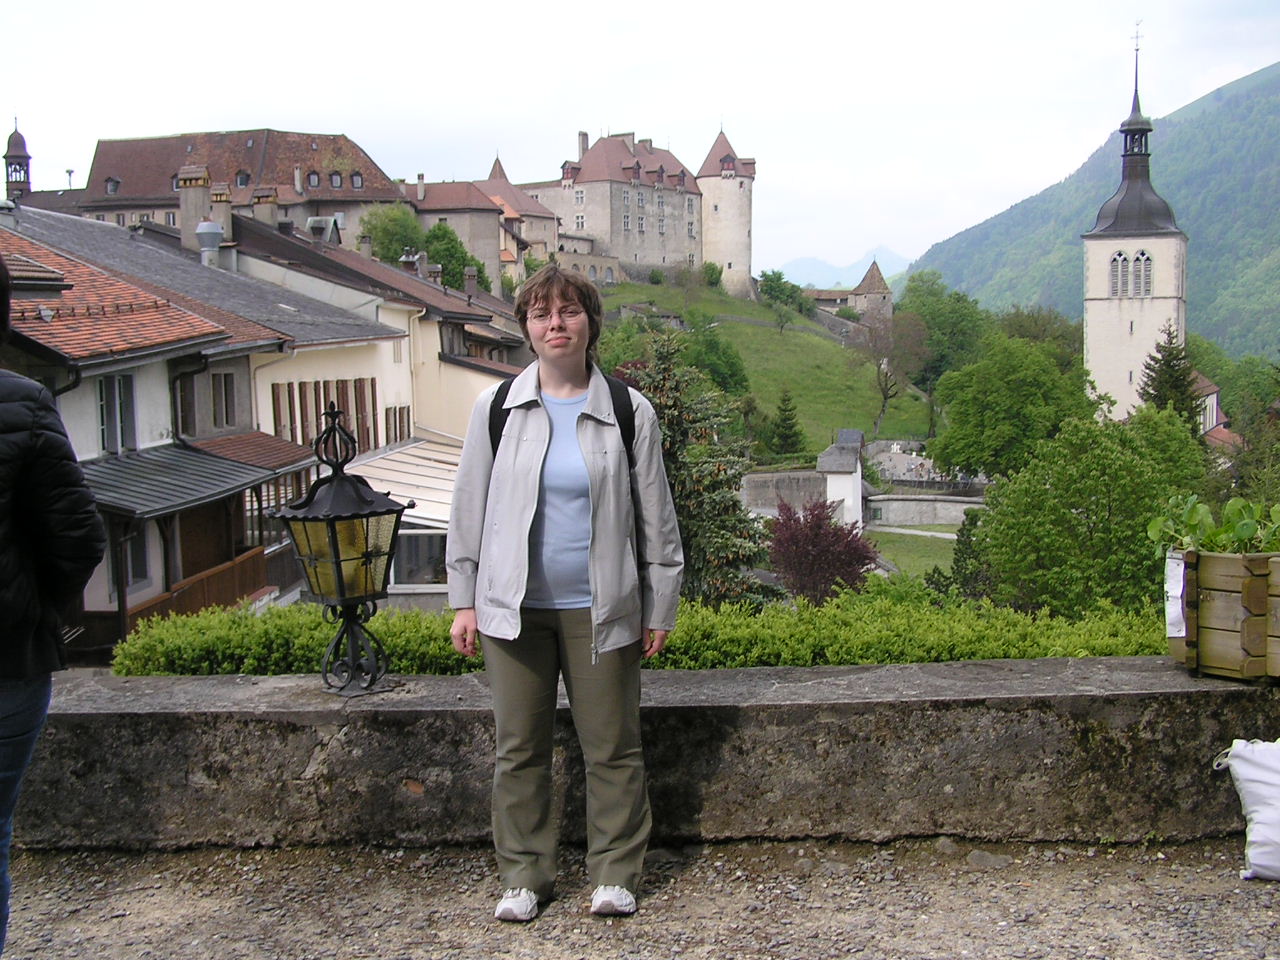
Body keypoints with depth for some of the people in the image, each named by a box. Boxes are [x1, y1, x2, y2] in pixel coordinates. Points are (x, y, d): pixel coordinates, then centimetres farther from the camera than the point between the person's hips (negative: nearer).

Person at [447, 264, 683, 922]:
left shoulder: (629, 411, 2)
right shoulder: (495, 408, 4)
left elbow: (655, 516, 5)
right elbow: (469, 508, 7)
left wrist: (659, 607, 4)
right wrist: (464, 601, 4)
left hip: (600, 608, -1)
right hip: (513, 607, 1)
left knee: (612, 746, 5)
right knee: (519, 746, 8)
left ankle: (615, 874, 20)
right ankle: (525, 875, 22)